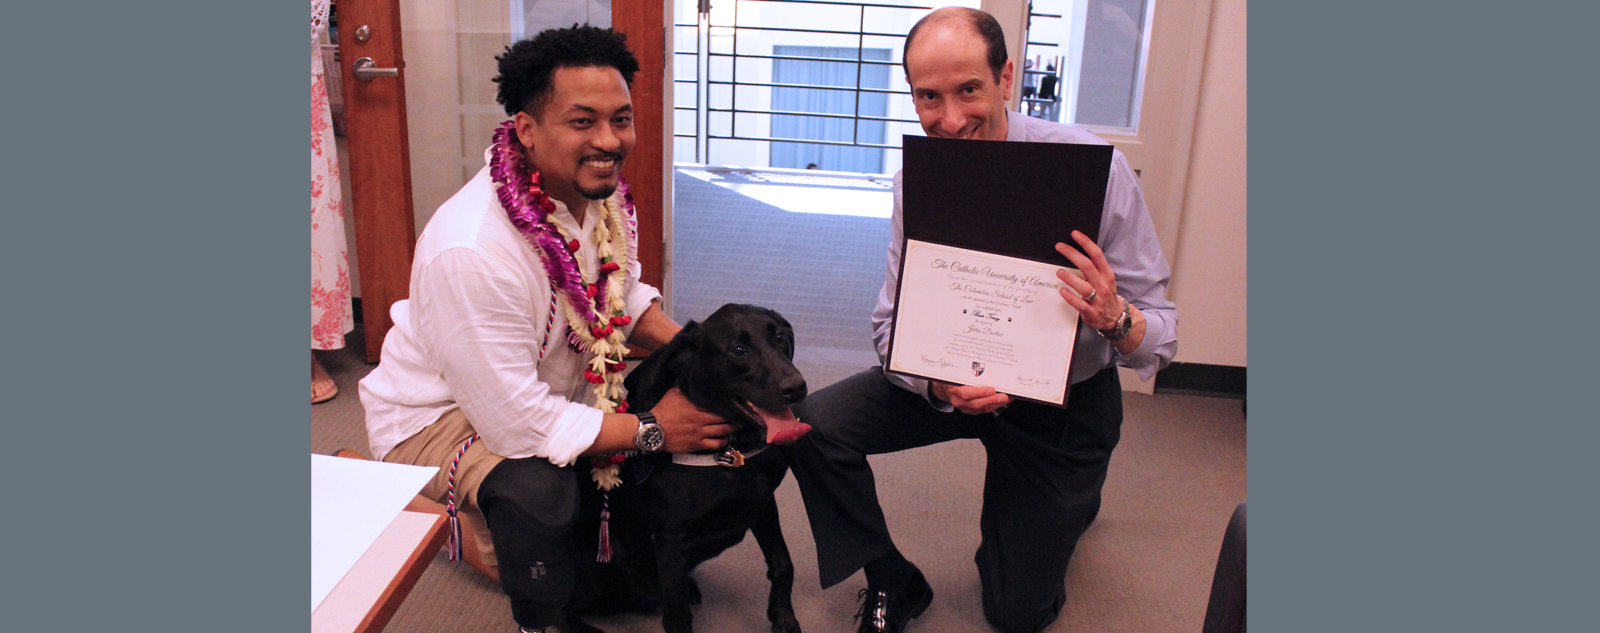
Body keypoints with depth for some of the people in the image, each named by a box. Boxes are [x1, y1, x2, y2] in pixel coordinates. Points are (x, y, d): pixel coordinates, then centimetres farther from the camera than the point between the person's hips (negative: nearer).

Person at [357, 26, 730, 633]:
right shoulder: (471, 251, -37)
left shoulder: (603, 193, -11)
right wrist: (651, 430, -25)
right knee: (537, 489, -35)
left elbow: (623, 294, 7)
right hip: (439, 413, -8)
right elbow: (518, 425, -34)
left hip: (555, 385, 8)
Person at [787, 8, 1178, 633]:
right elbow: (892, 323, -10)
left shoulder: (1093, 168, -24)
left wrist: (1115, 319, -45)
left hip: (1066, 401, -2)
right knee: (815, 424, -21)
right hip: (960, 377, 3)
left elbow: (1160, 335, -21)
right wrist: (936, 379, -33)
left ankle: (1071, 497, 41)